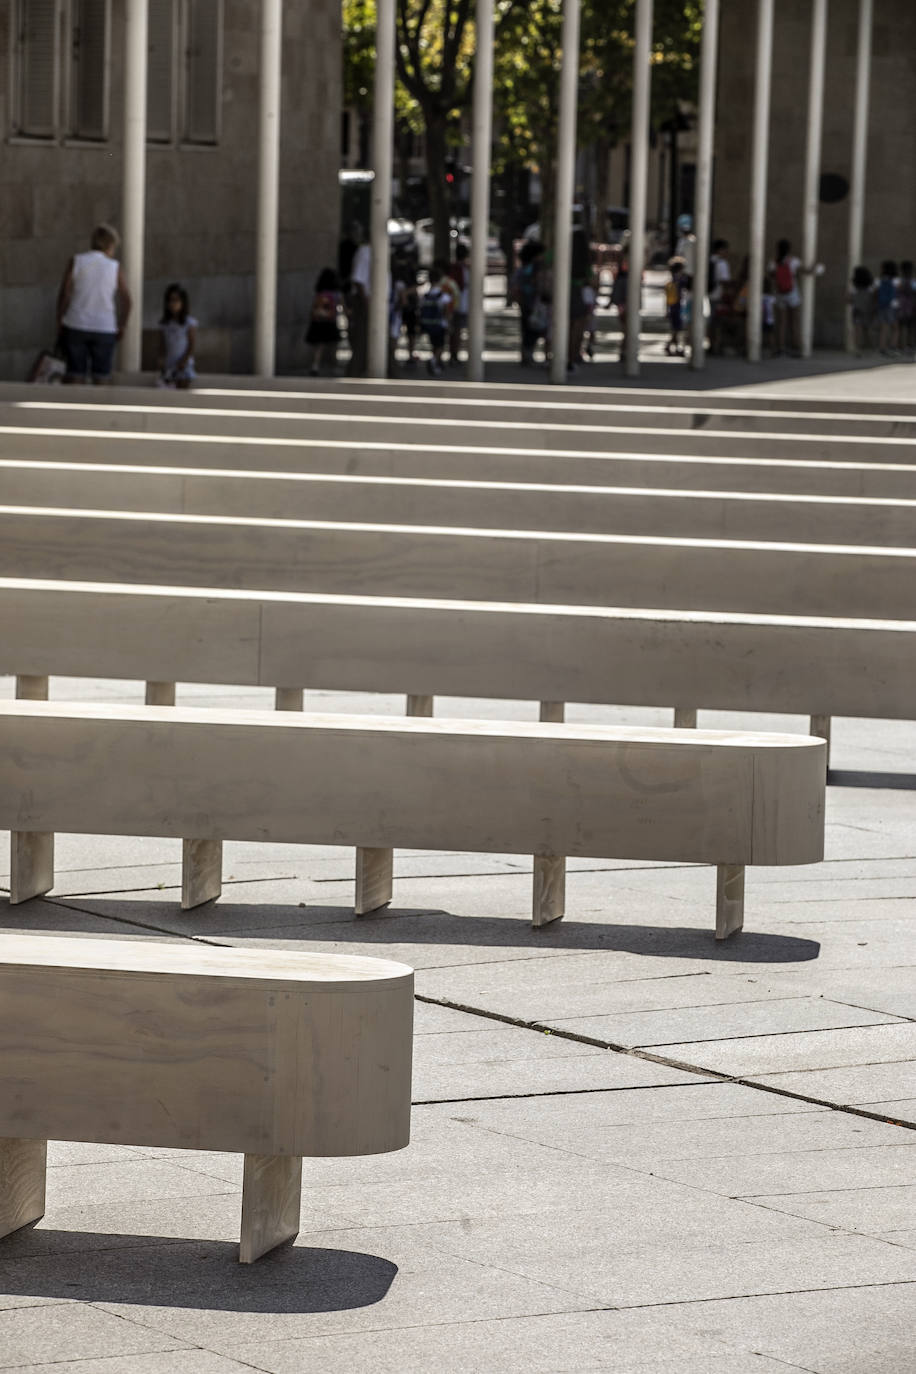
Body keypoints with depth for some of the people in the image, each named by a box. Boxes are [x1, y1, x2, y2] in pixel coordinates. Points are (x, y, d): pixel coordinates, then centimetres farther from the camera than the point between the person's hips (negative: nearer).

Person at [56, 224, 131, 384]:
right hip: (104, 329, -1)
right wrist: (121, 326, 10)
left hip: (75, 327, 1)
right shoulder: (115, 267, 0)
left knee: (74, 378, 3)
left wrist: (59, 322, 5)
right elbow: (126, 300, -1)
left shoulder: (76, 261, 0)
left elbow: (64, 293, -3)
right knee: (101, 379, 4)